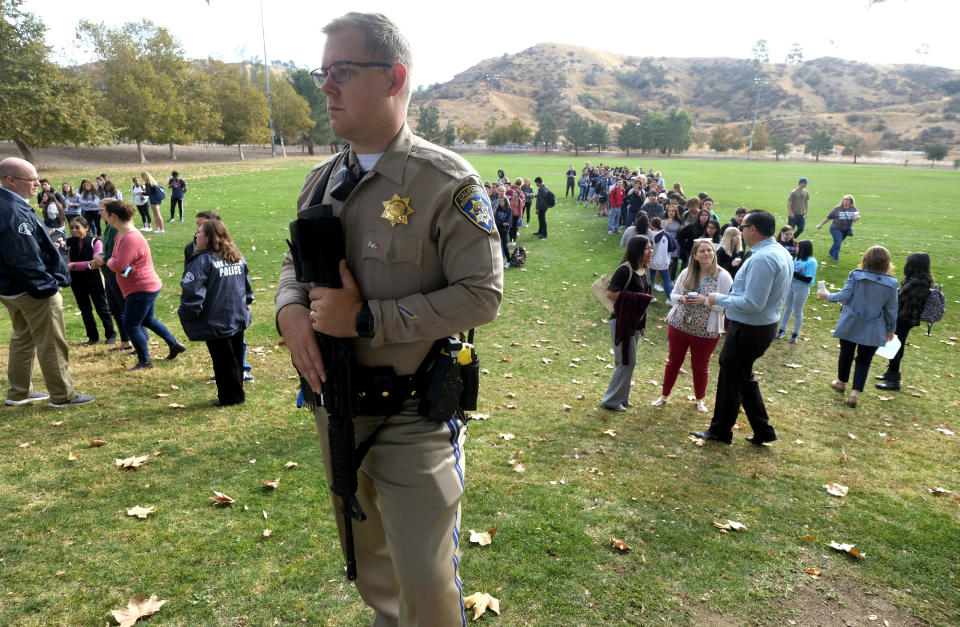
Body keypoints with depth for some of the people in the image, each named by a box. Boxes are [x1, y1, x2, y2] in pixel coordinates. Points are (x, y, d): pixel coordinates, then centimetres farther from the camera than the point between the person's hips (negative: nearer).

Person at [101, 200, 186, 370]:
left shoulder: (131, 239, -26)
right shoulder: (121, 234, 8)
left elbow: (119, 265, -30)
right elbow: (116, 257, 18)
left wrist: (110, 262, -8)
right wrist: (112, 261, -5)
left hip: (142, 289, -11)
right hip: (147, 287, 11)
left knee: (131, 325, -2)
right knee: (147, 320, 23)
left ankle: (145, 361, 12)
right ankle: (174, 344, 34)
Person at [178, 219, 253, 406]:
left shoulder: (202, 261, -18)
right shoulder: (238, 257, 6)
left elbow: (192, 293, -22)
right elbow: (248, 287, 16)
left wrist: (185, 316, -10)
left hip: (216, 324, -7)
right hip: (239, 319, 7)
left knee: (222, 361, 6)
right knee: (236, 358, 18)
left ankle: (229, 397, 17)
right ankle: (237, 394, 30)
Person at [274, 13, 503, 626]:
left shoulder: (449, 183, -14)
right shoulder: (322, 180, 6)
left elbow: (482, 294, -18)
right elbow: (295, 264, 16)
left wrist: (366, 319, -22)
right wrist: (291, 309, -8)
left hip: (414, 416, -6)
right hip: (335, 406, 7)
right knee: (367, 560, 26)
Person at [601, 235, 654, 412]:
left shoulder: (643, 270, 8)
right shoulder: (625, 270, -19)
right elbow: (610, 293, -24)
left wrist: (643, 323, 19)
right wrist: (636, 299, -21)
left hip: (635, 322, 9)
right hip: (621, 322, -9)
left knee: (627, 362, 16)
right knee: (627, 362, -5)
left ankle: (622, 397, 28)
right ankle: (611, 400, 7)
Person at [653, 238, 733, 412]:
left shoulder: (723, 277, -10)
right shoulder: (686, 273, 1)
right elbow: (673, 295, 8)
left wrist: (705, 300, -25)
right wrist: (681, 298, -13)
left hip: (706, 331, -3)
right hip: (678, 325, 3)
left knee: (700, 366, 13)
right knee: (673, 361, 14)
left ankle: (700, 399, 35)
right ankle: (664, 396, 30)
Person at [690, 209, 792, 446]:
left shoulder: (762, 259, -26)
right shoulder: (781, 252, 7)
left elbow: (752, 303, -28)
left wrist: (719, 299, -15)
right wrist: (733, 295, 11)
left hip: (748, 329, -10)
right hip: (766, 325, 10)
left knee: (731, 379, 8)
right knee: (744, 378, 23)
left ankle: (720, 431, 26)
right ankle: (763, 431, 30)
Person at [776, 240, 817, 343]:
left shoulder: (811, 262, -18)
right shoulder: (797, 258, 2)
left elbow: (808, 279, -20)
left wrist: (794, 273, -21)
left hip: (801, 288, -7)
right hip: (791, 285, 7)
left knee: (797, 312, 8)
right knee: (787, 309, 19)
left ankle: (795, 333, 25)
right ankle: (782, 329, 33)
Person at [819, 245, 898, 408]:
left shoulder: (855, 275, -12)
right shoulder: (891, 283, -6)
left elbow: (844, 295, -13)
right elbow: (891, 309, 0)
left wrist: (827, 296, 6)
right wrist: (891, 329, 12)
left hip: (850, 325, 0)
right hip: (873, 330, 0)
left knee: (846, 353, 18)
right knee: (864, 361, 7)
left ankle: (841, 382, 38)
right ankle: (855, 392, -2)